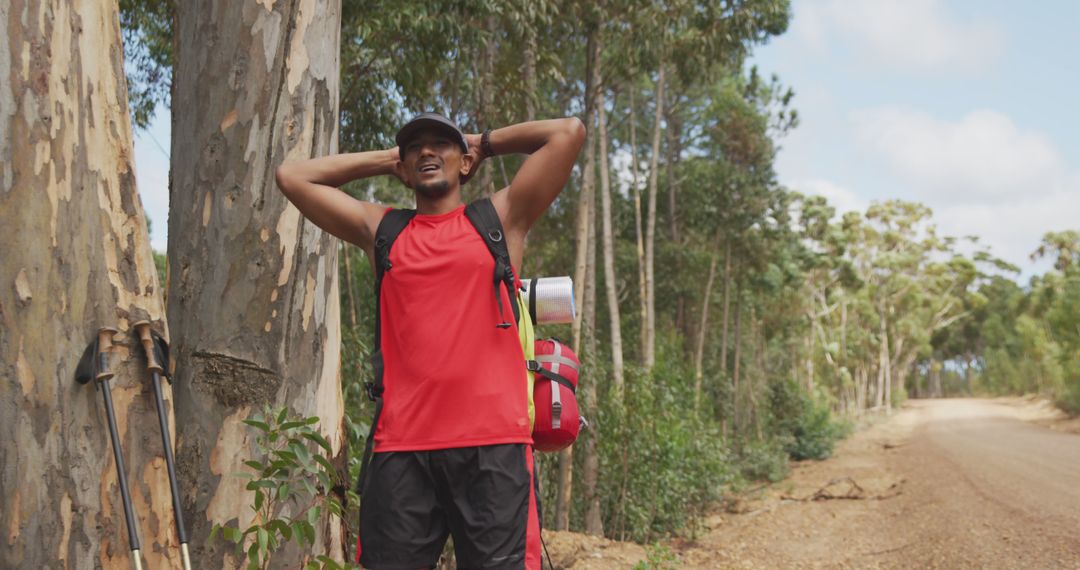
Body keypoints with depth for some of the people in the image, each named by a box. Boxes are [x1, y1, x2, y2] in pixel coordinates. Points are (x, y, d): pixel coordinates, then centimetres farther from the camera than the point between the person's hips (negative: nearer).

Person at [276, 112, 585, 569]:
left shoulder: (501, 218, 13)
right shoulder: (379, 230, 17)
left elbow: (569, 132, 8)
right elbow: (292, 176, 21)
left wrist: (485, 144, 20)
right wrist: (386, 159, 23)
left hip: (494, 441, -2)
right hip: (401, 445, 2)